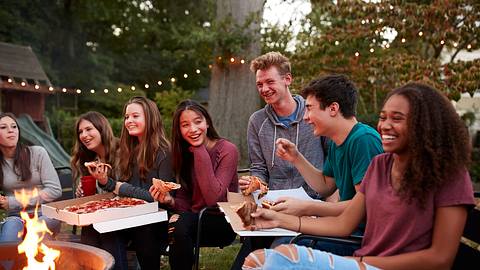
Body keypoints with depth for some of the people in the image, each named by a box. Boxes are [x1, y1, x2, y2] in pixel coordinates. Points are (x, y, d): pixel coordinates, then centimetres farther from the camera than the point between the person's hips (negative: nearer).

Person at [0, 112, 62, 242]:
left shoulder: (37, 153, -3)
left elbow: (55, 191, -8)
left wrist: (12, 202, -9)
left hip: (45, 216, -2)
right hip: (15, 217, 2)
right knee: (11, 225, -31)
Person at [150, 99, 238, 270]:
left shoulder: (227, 150, -11)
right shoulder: (184, 154, 6)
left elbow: (213, 199, -23)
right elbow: (186, 204, 4)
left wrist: (200, 152, -20)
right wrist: (170, 200, -18)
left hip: (223, 223, -4)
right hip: (194, 220, 4)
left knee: (183, 224, -31)